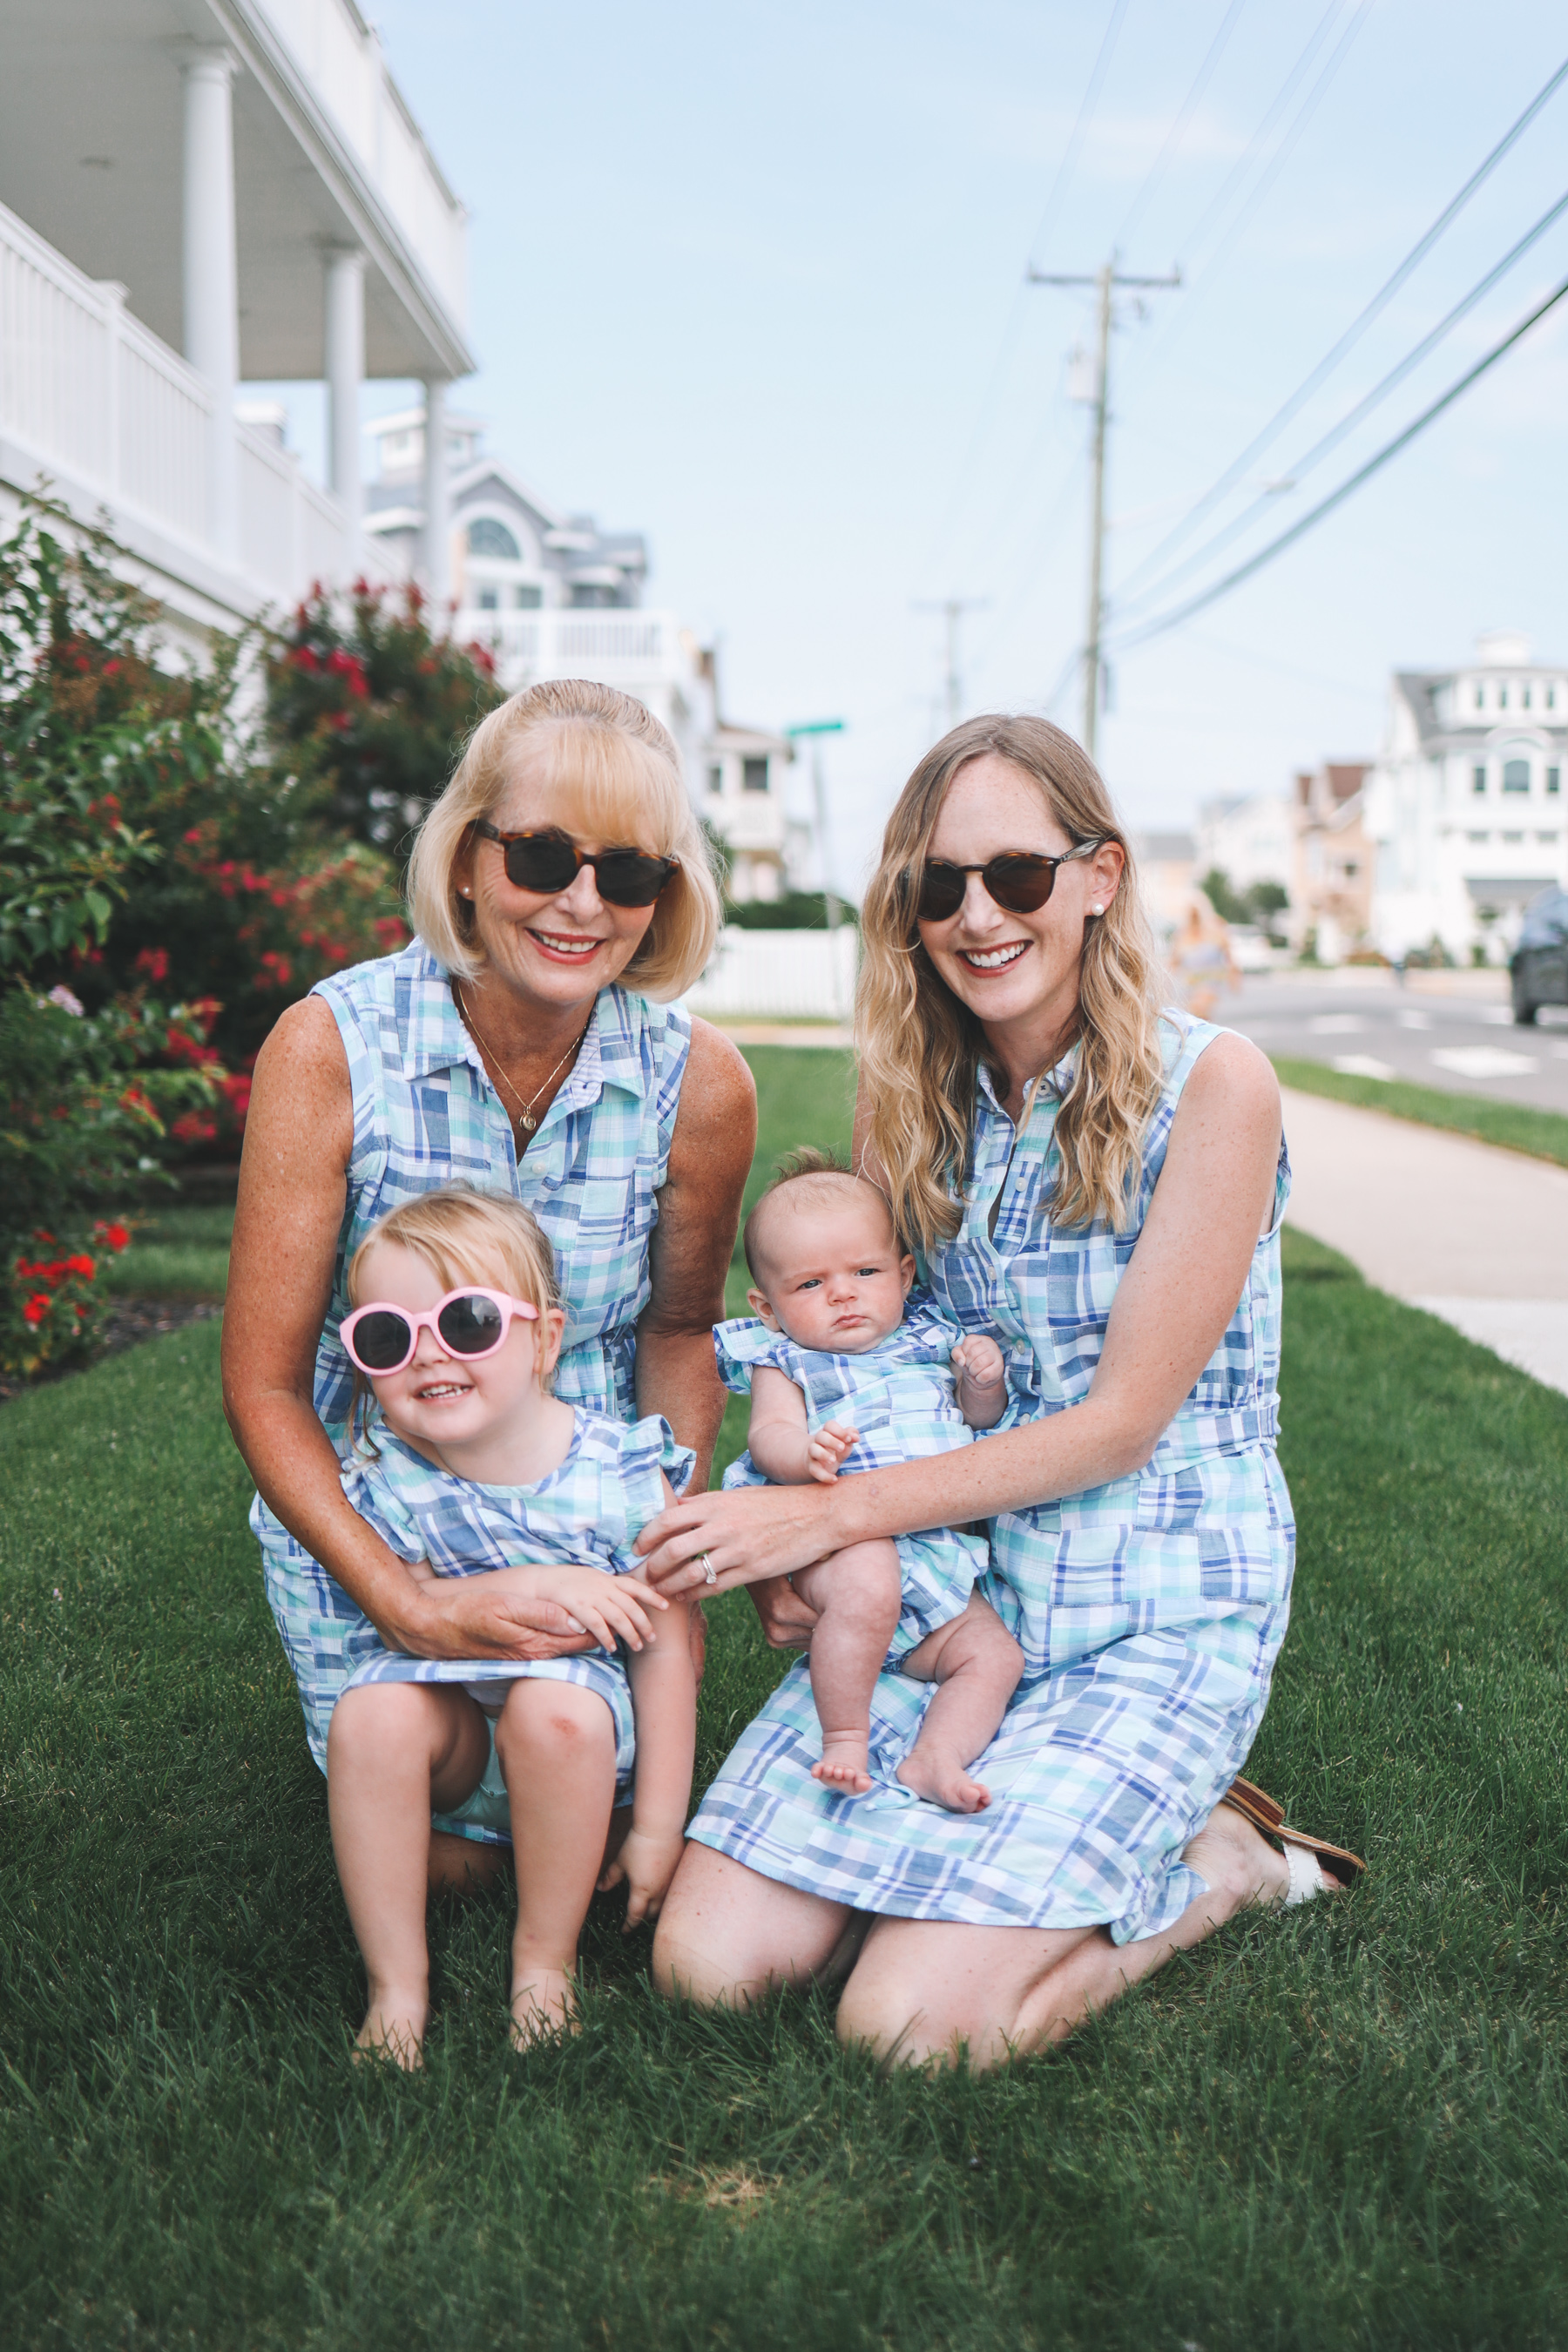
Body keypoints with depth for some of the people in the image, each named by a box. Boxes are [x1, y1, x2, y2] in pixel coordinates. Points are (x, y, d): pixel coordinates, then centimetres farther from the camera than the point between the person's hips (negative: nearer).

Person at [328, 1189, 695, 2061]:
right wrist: (536, 1588, -28)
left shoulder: (616, 1473, -16)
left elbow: (667, 1647, -12)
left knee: (557, 1708, -35)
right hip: (455, 1734, 2)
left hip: (581, 1744, -2)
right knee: (369, 1715, -29)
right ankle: (397, 1983, -15)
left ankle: (546, 1962, -13)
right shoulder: (388, 1477, -9)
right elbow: (405, 1618, -13)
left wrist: (658, 1827, -12)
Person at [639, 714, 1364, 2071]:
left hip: (1160, 1614, -5)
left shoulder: (1210, 1084, -11)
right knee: (708, 1963, -9)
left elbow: (1124, 1417, -13)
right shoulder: (932, 1100, 7)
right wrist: (795, 1542, -6)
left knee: (909, 2024, -17)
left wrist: (835, 1512, -17)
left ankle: (1220, 1860, 8)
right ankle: (1038, 1830, 13)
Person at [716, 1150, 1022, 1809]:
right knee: (866, 1583, -36)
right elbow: (768, 1435, -12)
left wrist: (983, 1380, 1)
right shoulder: (784, 1361, 5)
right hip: (837, 1543, -5)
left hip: (938, 1559, 6)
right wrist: (806, 1453, -35)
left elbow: (981, 1420, 24)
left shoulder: (927, 1340, 17)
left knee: (995, 1655, -9)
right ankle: (844, 1739, -22)